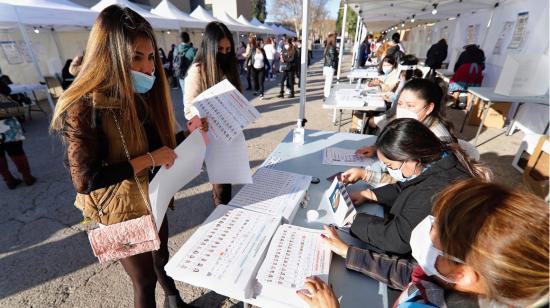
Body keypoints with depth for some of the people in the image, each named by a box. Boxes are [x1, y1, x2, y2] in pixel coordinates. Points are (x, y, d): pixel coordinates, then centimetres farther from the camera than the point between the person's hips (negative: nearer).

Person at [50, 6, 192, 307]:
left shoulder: (142, 95, -1)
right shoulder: (84, 107, -23)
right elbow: (85, 179, -27)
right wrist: (149, 159, -29)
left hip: (153, 198, 7)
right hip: (122, 211, -7)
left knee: (161, 255, 29)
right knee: (145, 279, 13)